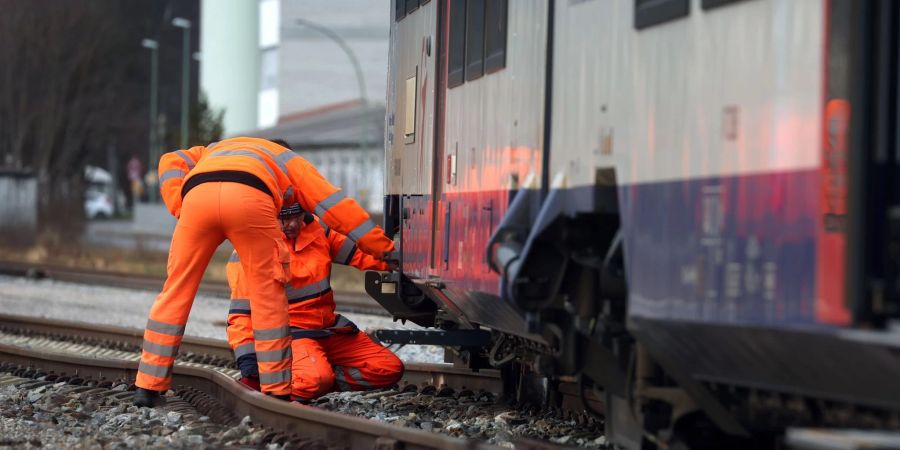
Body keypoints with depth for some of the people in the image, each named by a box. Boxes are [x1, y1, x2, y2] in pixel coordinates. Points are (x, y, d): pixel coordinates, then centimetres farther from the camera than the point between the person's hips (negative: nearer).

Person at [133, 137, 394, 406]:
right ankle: (277, 391, 11)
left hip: (196, 194, 2)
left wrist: (180, 210, 16)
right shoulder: (289, 161, 39)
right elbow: (335, 204, 31)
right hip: (249, 198, -2)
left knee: (176, 291, 12)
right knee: (267, 294, 11)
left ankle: (149, 387, 13)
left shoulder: (210, 152, 47)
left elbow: (171, 163, 26)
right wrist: (382, 249, 32)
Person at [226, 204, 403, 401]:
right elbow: (241, 313, -13)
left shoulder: (316, 230, 3)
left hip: (329, 328, 7)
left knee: (391, 369, -4)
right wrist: (247, 361, -22)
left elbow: (359, 255, 7)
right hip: (289, 333, -7)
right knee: (316, 379, -37)